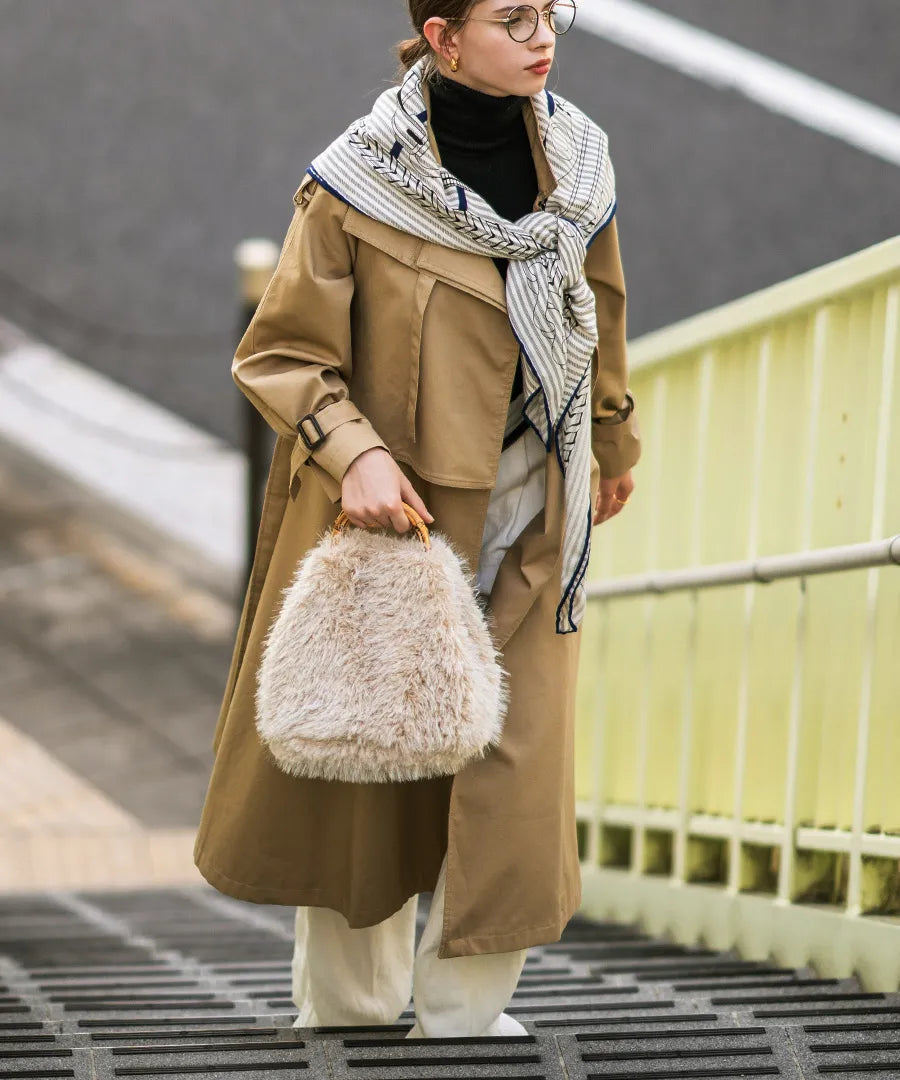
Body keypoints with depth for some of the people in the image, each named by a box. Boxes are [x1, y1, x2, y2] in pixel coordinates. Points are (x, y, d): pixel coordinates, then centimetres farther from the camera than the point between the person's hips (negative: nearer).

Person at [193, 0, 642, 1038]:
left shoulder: (575, 161, -1)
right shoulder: (358, 183, -14)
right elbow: (278, 353, -8)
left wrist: (612, 444, 28)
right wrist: (354, 452, -23)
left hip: (525, 530, 3)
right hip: (386, 513, -3)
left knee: (519, 767, -1)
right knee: (361, 758, 8)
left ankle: (464, 1010, 13)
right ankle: (345, 1009, 25)